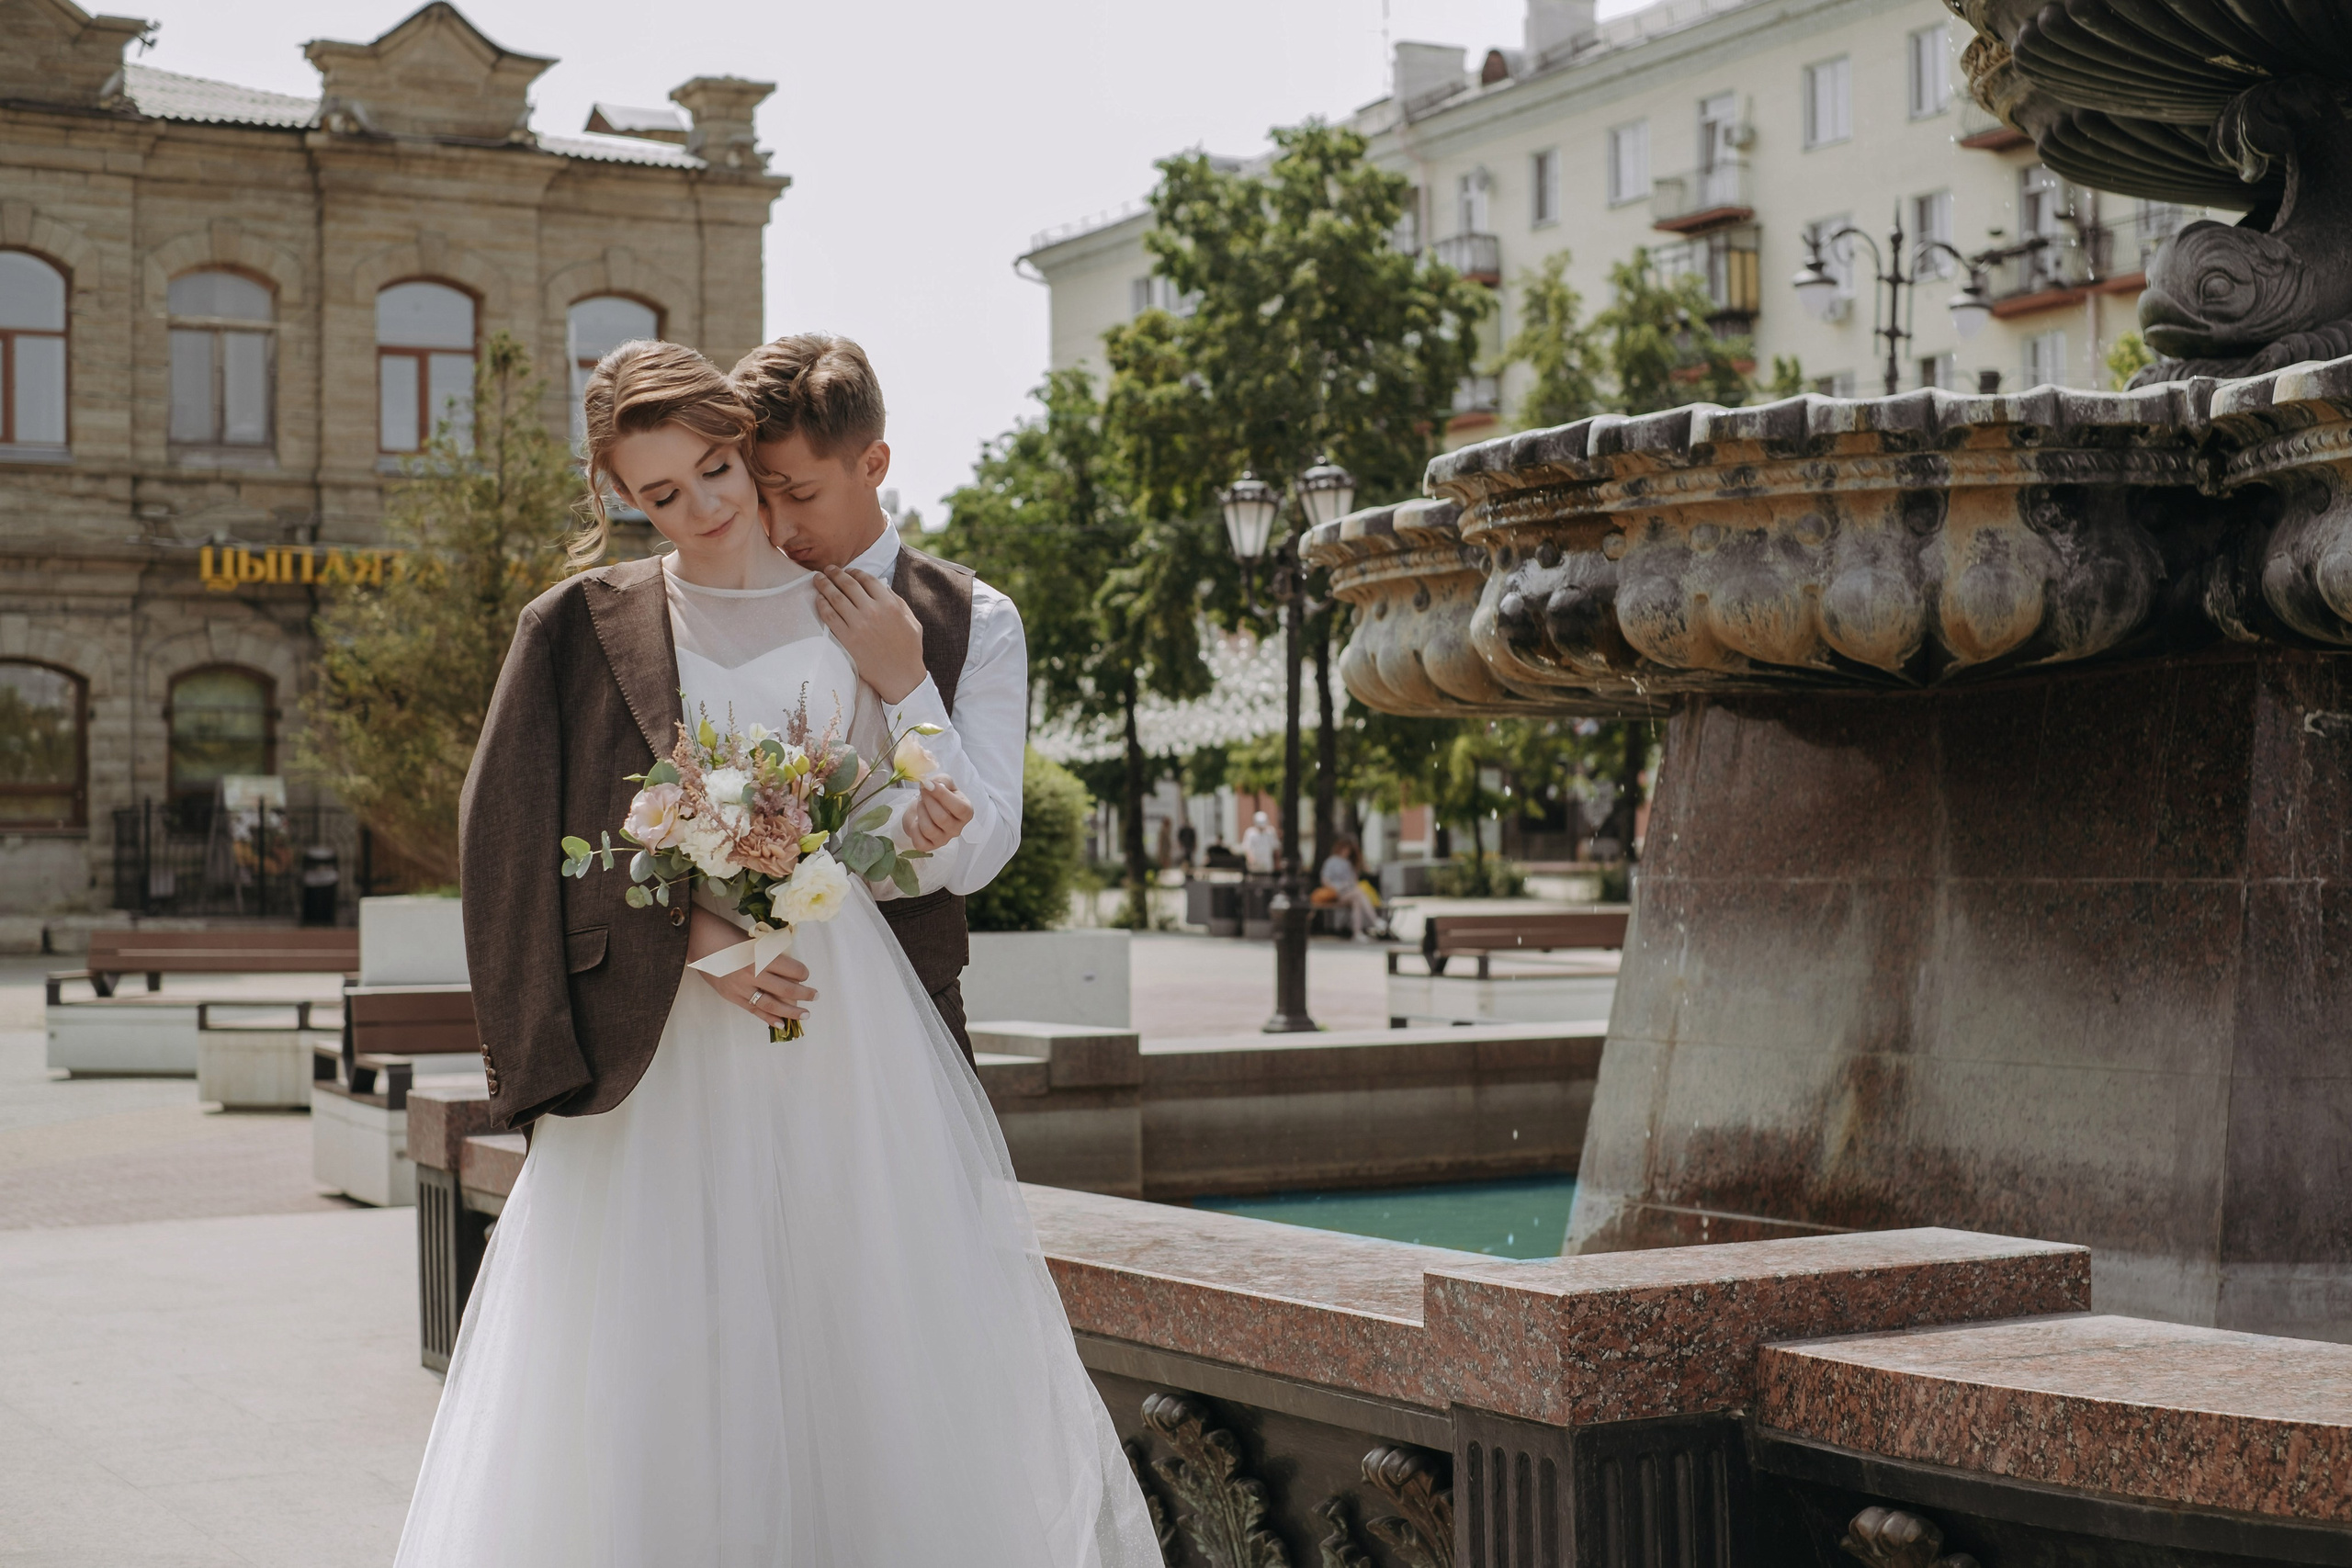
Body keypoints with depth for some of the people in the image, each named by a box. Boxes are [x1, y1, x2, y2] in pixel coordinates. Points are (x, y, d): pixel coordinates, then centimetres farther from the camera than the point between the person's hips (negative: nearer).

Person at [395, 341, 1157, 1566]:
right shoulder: (588, 625, 6)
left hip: (847, 1017, 1)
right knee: (665, 1352, -3)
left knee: (868, 1322, -1)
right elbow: (517, 835, 0)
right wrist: (684, 926, -12)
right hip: (665, 1031, -1)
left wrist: (913, 829, -7)